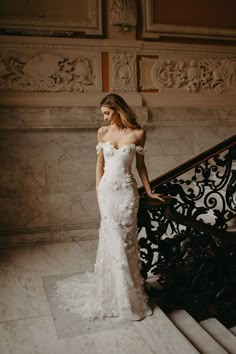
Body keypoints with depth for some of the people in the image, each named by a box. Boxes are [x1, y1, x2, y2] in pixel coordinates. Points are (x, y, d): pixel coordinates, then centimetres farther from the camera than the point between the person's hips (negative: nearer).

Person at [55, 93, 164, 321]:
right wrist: (98, 191, 5)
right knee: (114, 240, 4)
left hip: (127, 191, -1)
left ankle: (128, 292, 21)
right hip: (107, 190, 2)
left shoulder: (137, 133, -2)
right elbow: (100, 163, 8)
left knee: (126, 240, 4)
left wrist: (149, 191, 7)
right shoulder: (102, 132, 4)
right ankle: (117, 293, 21)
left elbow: (140, 165, 6)